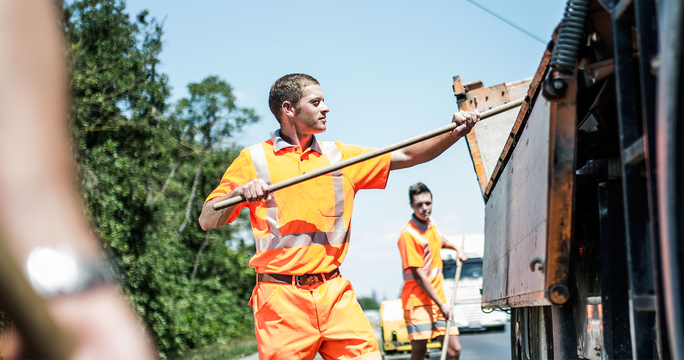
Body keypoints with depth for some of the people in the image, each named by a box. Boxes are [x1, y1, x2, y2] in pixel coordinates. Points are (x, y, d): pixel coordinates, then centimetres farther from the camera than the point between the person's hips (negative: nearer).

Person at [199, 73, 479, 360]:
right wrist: (238, 193, -20)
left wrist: (455, 132, 1)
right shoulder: (254, 159, 3)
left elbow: (407, 156, 14)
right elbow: (207, 221, -1)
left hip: (336, 294, 4)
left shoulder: (340, 156, 16)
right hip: (282, 298, -4)